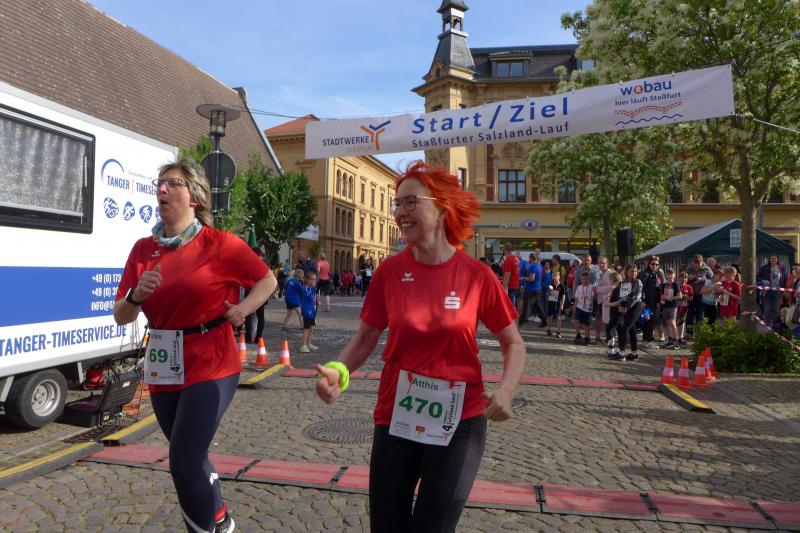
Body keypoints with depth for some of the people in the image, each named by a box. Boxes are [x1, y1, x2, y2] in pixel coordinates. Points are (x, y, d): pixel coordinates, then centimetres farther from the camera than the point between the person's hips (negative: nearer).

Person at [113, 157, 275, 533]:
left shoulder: (220, 244, -9)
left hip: (210, 367, -5)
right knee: (192, 459, 20)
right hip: (162, 368, 6)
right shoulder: (143, 249, 4)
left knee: (185, 464, -8)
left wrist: (244, 308, -15)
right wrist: (137, 295, -17)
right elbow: (121, 316, 4)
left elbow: (267, 280, 1)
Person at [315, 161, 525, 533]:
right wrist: (338, 371, -18)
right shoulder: (389, 271, -7)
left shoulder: (476, 275, -11)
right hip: (396, 414, 2)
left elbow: (513, 343, -1)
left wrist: (505, 390, -19)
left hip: (459, 419, -1)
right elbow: (366, 337, 1)